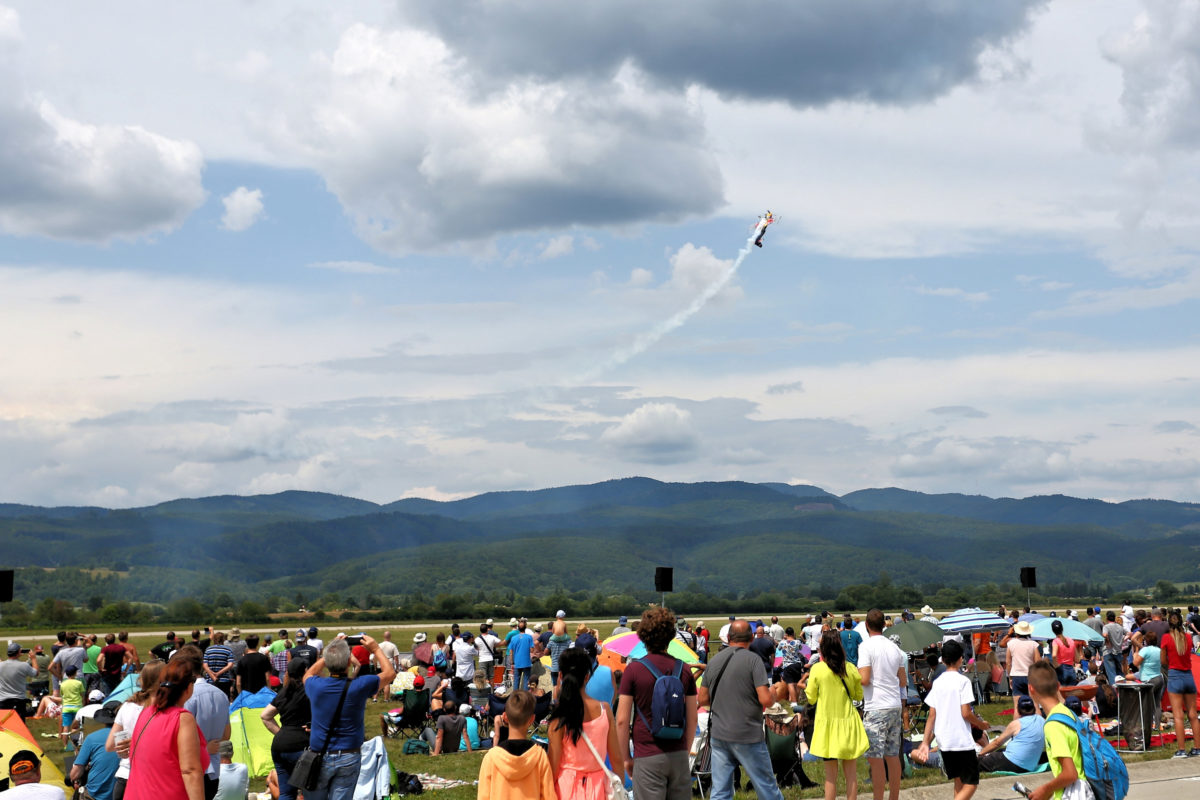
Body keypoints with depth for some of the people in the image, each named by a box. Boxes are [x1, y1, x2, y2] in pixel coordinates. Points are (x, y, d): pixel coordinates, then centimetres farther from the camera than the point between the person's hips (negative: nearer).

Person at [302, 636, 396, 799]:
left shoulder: (316, 686, -8)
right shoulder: (359, 686, -12)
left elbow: (308, 674, 21)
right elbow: (390, 672, 6)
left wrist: (330, 653, 19)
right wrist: (376, 649, 15)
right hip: (348, 760, -1)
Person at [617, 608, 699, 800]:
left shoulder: (634, 670, -7)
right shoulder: (684, 670, 3)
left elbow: (622, 721, -7)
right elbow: (692, 719, 9)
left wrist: (624, 758, 2)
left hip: (648, 756, -3)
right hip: (678, 755, 4)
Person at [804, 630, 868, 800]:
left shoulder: (817, 669, -11)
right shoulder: (850, 668, -3)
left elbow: (811, 698, -3)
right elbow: (859, 696, 8)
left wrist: (806, 688, 14)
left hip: (827, 723, -2)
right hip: (848, 723, 2)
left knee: (831, 774, 4)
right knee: (850, 771, 10)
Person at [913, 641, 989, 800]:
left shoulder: (938, 682, 7)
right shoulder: (963, 681, -10)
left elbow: (932, 715, 5)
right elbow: (966, 713, -14)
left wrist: (925, 742, 6)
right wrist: (981, 724, 4)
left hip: (943, 742, 6)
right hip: (962, 741, -6)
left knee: (958, 783, 17)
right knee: (971, 784, -3)